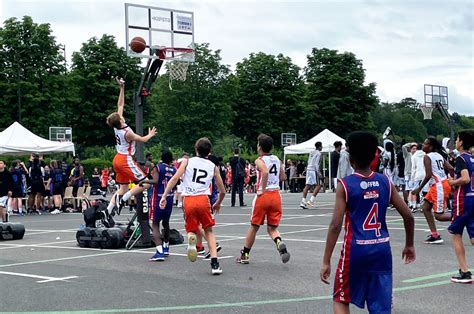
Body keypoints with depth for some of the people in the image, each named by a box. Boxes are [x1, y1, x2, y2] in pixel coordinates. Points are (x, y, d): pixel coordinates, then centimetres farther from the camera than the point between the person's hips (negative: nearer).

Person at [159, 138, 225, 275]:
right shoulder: (213, 167, 15)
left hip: (188, 200, 0)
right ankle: (214, 262, 2)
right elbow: (222, 191, 17)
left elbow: (175, 178, -3)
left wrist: (164, 196, -3)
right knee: (209, 231, 17)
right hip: (203, 199, 0)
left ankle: (191, 238, -22)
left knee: (191, 230, 17)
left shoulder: (188, 161, 11)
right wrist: (218, 204, 35)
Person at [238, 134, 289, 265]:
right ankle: (280, 243, -22)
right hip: (276, 195, 4)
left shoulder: (259, 160, -5)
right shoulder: (277, 159, 11)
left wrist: (263, 189, -17)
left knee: (254, 226, 11)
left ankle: (244, 255, 22)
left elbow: (265, 172, -25)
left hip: (263, 195, -4)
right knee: (272, 228, 10)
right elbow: (283, 177, 18)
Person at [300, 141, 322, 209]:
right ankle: (311, 200, -15)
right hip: (314, 170, -8)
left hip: (308, 169, 8)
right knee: (318, 185, -4)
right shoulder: (318, 153, -7)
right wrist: (318, 172, -17)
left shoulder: (311, 152, 17)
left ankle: (303, 201, 1)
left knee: (307, 185, 6)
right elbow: (316, 164, -15)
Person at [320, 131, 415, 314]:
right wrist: (409, 245, 20)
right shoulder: (385, 182, 2)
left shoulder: (345, 184, -8)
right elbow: (408, 217, 4)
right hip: (381, 250, 3)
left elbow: (336, 225, -14)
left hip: (356, 250, -3)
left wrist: (326, 261, -10)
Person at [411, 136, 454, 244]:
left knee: (439, 215, -5)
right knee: (425, 208, 14)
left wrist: (419, 189, -11)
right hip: (436, 186, 9)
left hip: (439, 186, -9)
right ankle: (435, 235, 13)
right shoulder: (439, 156, 13)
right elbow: (451, 169, 7)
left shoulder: (427, 157, -11)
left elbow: (428, 175, -19)